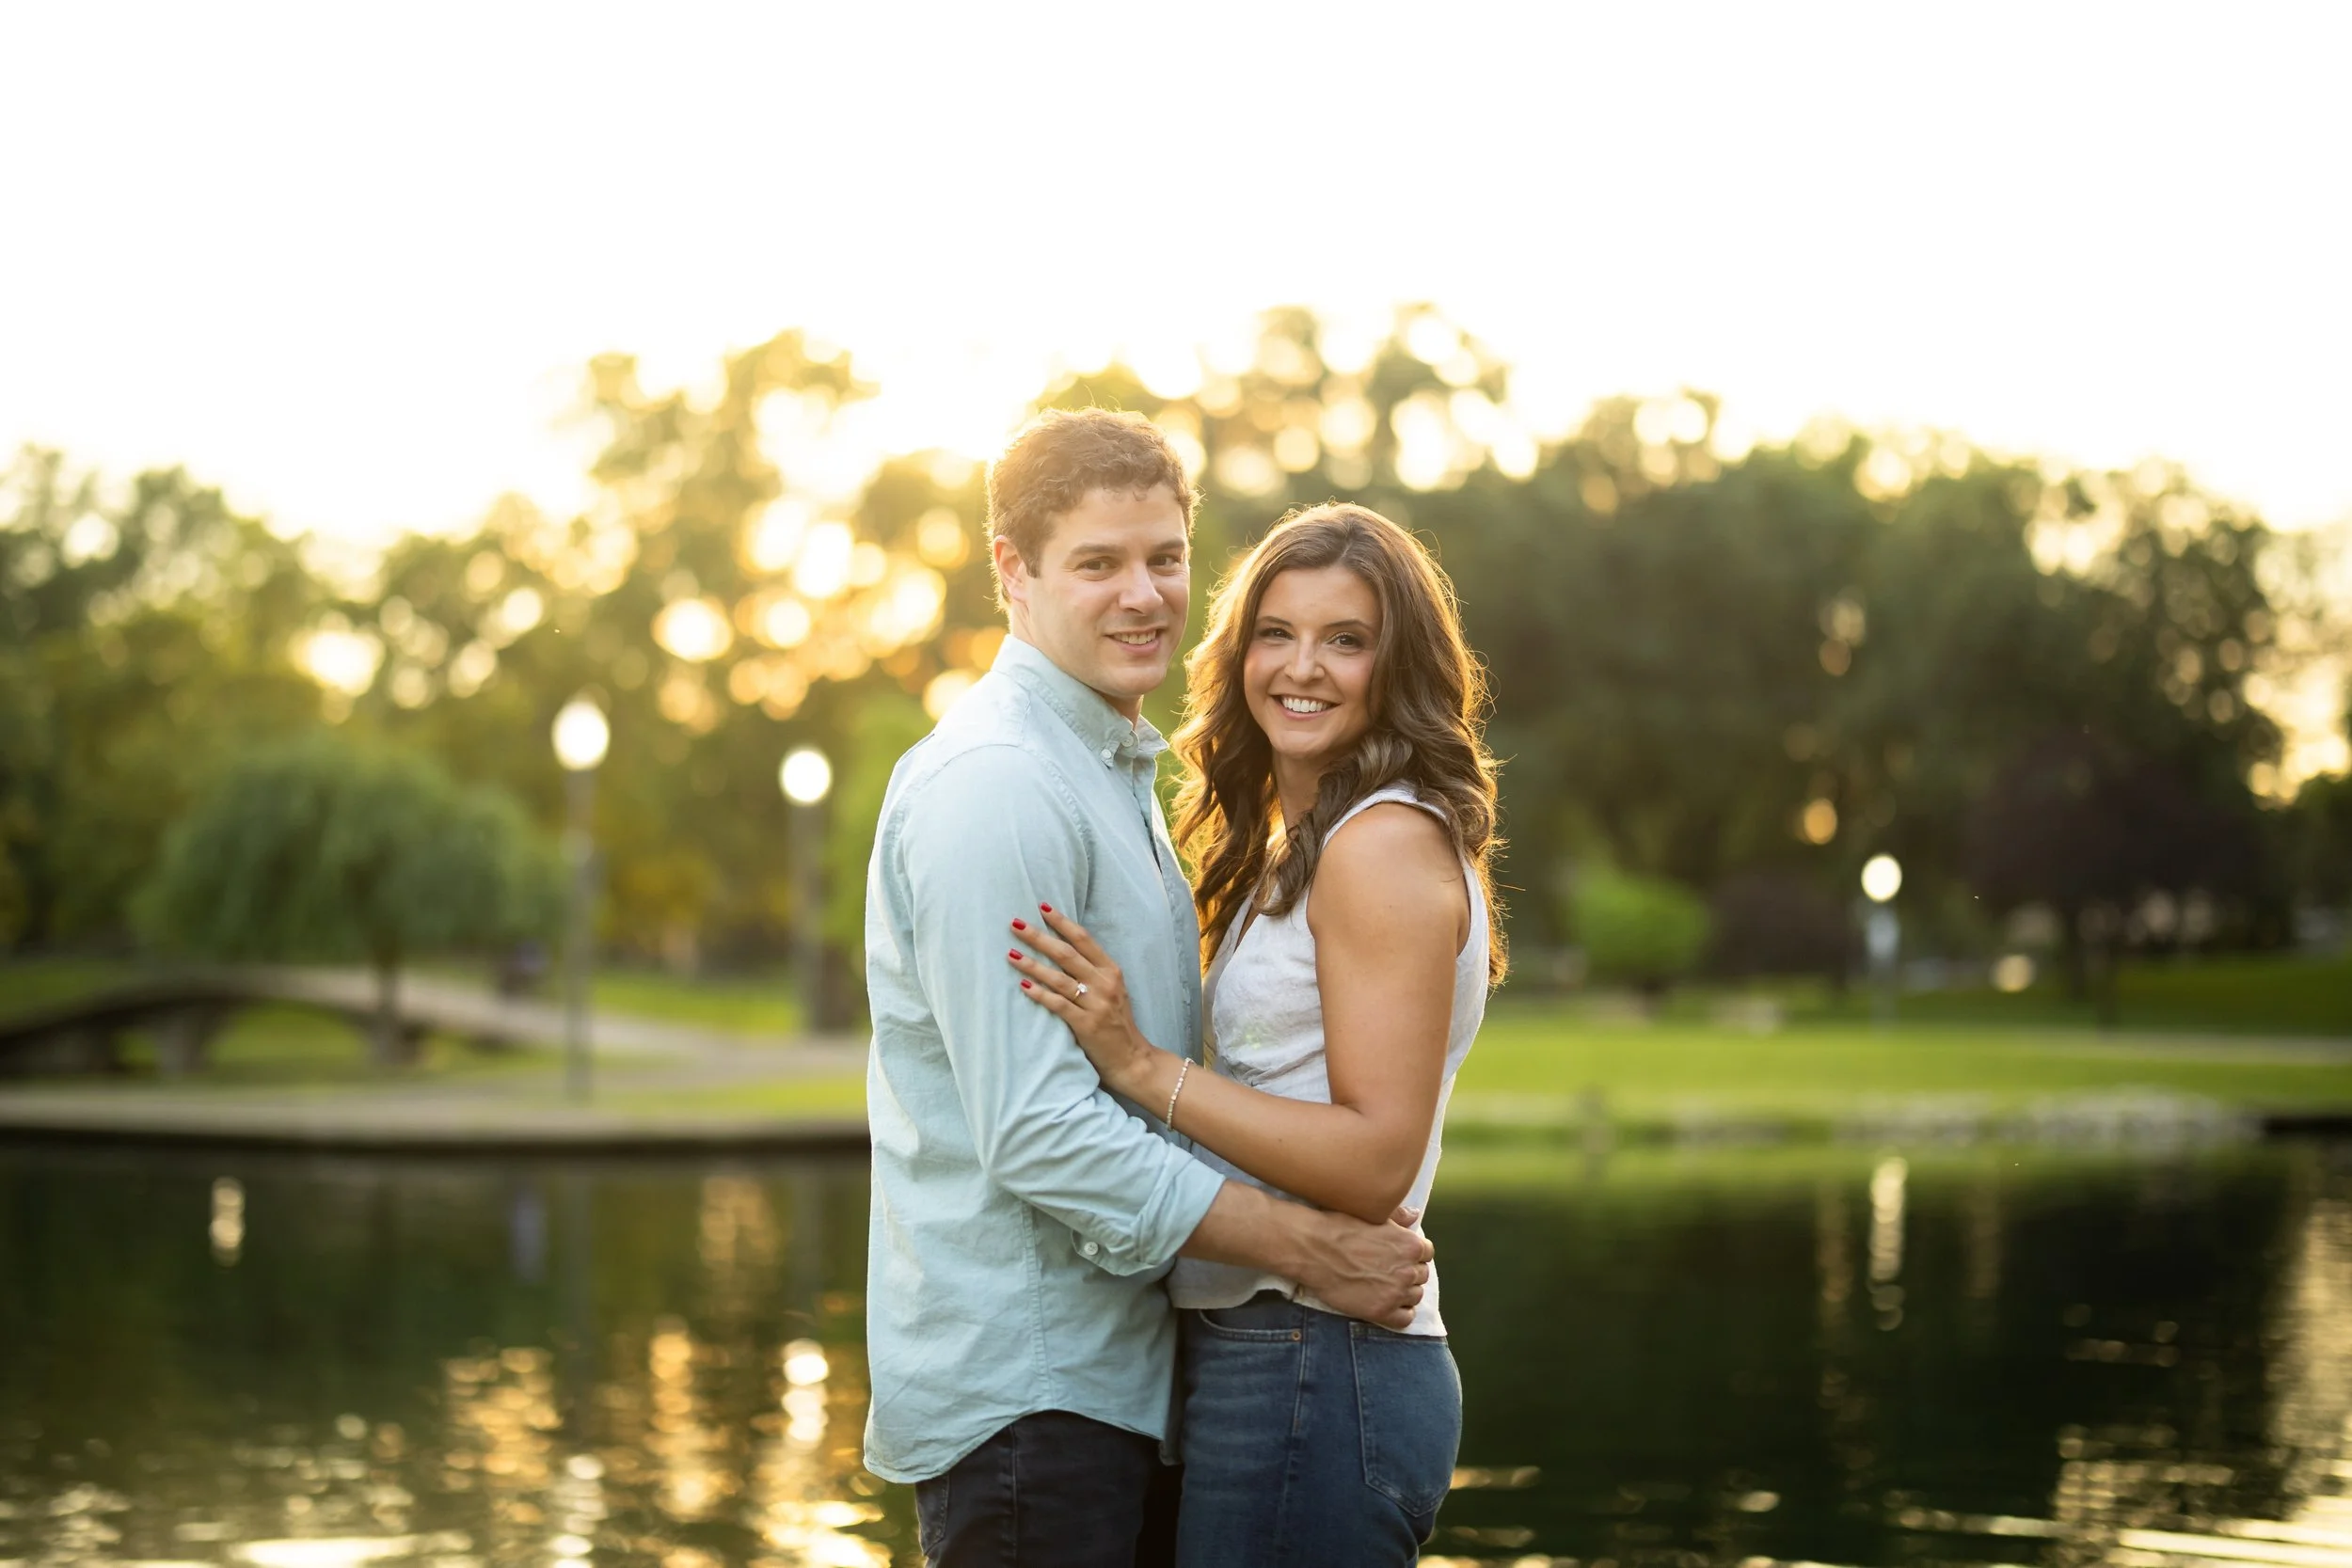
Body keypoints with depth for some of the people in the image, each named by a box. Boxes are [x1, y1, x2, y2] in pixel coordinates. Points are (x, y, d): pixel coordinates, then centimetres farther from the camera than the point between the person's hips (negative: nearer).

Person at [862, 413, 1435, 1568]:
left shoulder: (1113, 773, 17)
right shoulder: (994, 787, -17)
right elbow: (1038, 1134, -23)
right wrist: (1310, 1248, -17)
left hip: (1114, 1374, 10)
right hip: (1021, 1384, -10)